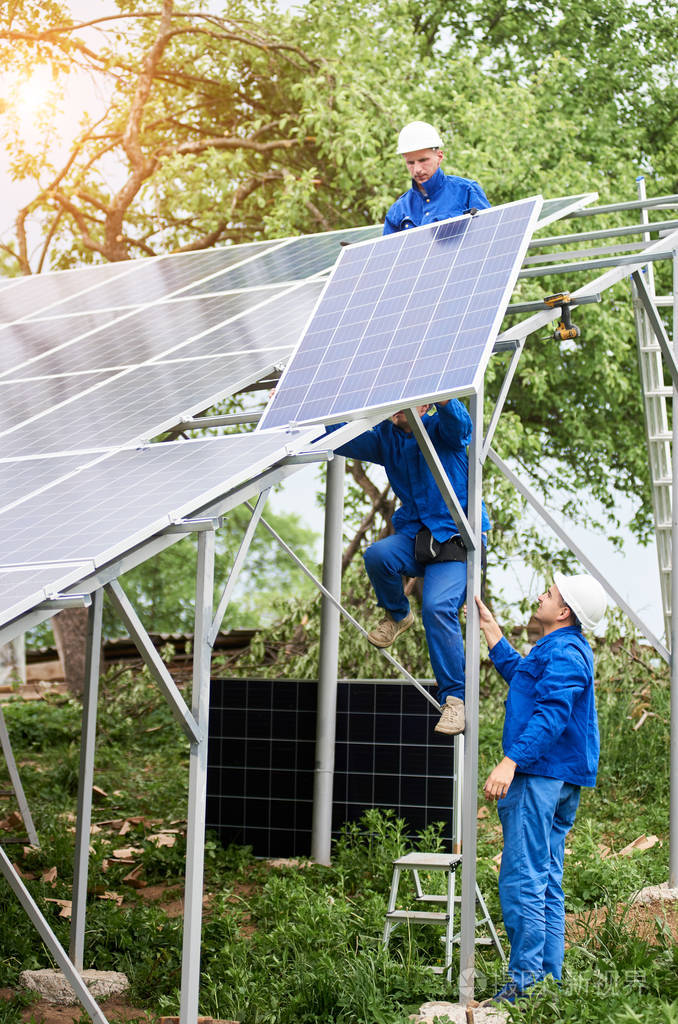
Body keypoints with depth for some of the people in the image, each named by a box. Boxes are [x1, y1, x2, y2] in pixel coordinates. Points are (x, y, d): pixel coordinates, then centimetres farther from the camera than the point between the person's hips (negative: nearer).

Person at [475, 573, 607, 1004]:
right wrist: (491, 627, 40)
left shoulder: (564, 653, -14)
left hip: (540, 777, -11)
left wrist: (511, 762, -31)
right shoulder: (565, 649, 20)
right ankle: (549, 979, 14)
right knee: (547, 884, 11)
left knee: (522, 881, -11)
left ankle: (526, 982, -12)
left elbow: (550, 715, -26)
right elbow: (519, 675, 38)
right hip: (559, 779, 11)